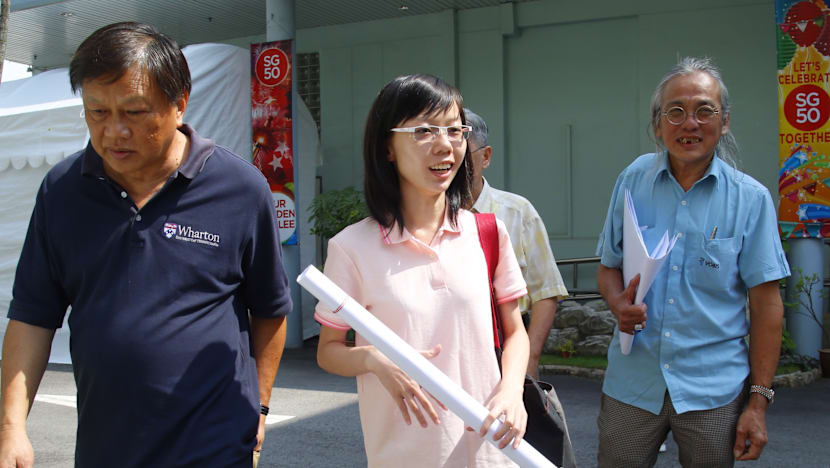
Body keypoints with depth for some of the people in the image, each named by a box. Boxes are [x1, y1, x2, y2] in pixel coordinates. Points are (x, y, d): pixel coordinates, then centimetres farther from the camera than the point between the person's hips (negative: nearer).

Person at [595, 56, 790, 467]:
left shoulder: (750, 198, -4)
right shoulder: (633, 181, 3)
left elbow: (766, 304, -4)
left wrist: (759, 399, -7)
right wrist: (618, 302, -12)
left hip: (713, 391, -1)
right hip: (632, 382, 2)